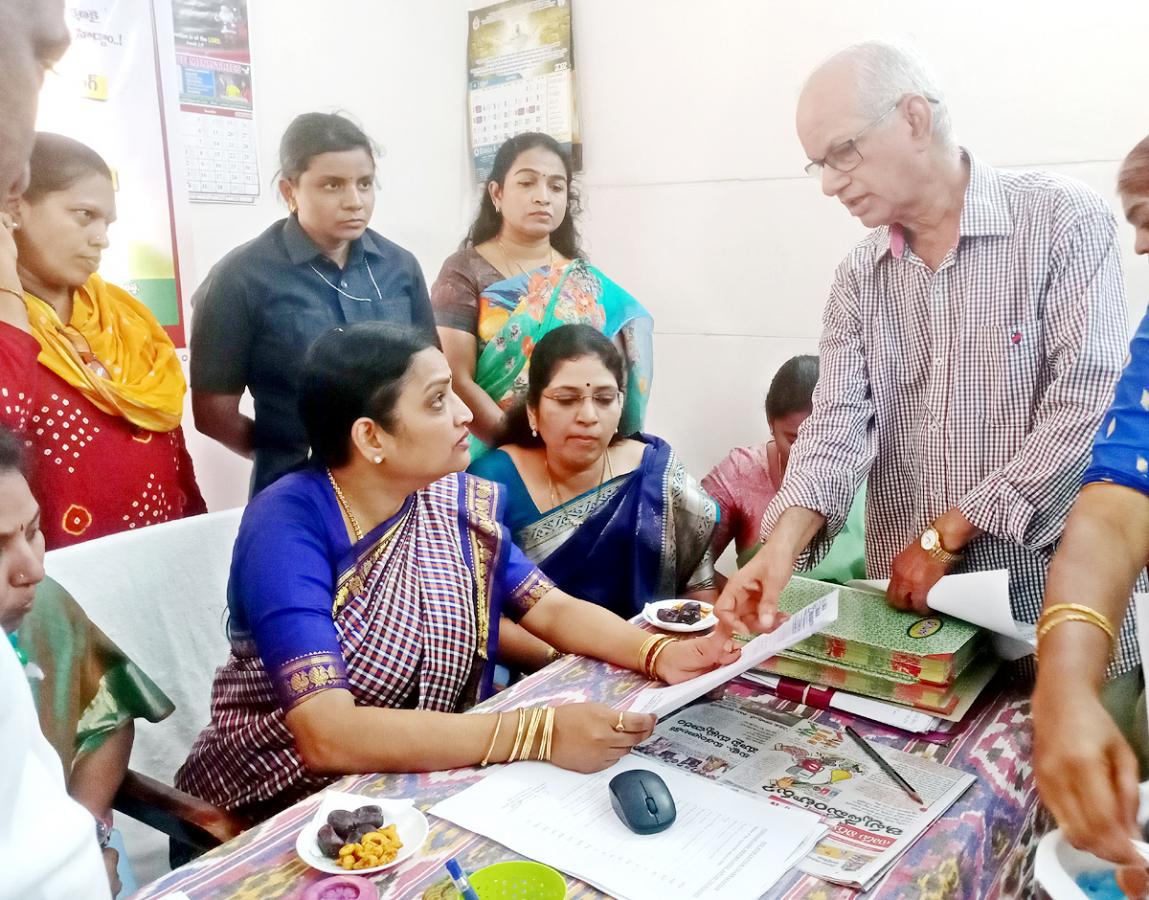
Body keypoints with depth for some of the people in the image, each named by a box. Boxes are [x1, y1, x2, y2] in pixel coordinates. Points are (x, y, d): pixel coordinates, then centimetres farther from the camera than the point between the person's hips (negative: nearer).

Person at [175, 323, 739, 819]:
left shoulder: (459, 502, -5)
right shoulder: (287, 527, -23)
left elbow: (550, 609, 0)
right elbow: (329, 735, -32)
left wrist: (657, 654, -19)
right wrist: (540, 734, -38)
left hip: (429, 780, 6)